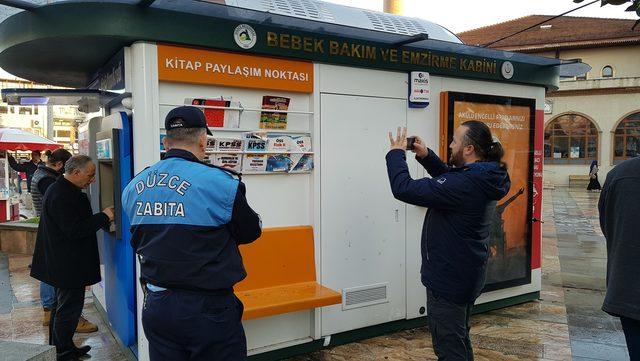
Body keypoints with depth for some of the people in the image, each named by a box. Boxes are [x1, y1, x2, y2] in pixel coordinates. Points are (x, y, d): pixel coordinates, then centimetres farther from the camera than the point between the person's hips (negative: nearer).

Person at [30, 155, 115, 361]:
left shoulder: (61, 190, 11)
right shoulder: (62, 196, -23)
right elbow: (74, 230, -27)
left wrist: (102, 217, 9)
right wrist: (104, 216, -22)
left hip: (62, 264, 11)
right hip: (67, 264, -11)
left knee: (63, 304, 21)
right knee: (69, 307, 0)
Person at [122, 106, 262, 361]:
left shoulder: (132, 188, 0)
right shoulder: (219, 183, -19)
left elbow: (138, 243, 11)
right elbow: (251, 232, -4)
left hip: (155, 306, 6)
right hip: (207, 310, -5)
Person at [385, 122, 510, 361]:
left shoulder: (464, 184, -29)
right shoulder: (485, 177, 0)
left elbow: (404, 189, -29)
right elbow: (449, 178, 18)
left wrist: (396, 153, -14)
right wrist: (426, 156, 4)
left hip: (449, 280, -10)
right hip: (468, 275, 10)